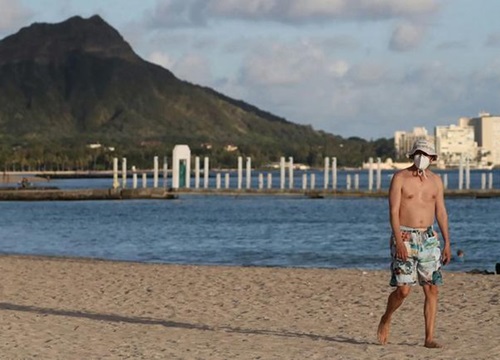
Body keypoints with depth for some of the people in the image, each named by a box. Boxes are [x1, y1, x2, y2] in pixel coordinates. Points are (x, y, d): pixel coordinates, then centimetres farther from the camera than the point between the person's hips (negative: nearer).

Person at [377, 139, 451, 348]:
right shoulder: (400, 178, -5)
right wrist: (399, 242, -20)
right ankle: (386, 320, 19)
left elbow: (441, 212, 12)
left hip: (428, 238, 5)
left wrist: (447, 243, 6)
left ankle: (429, 338, 1)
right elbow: (393, 211, -10)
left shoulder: (435, 180, 10)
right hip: (405, 237, -4)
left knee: (432, 289, -2)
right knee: (403, 289, -9)